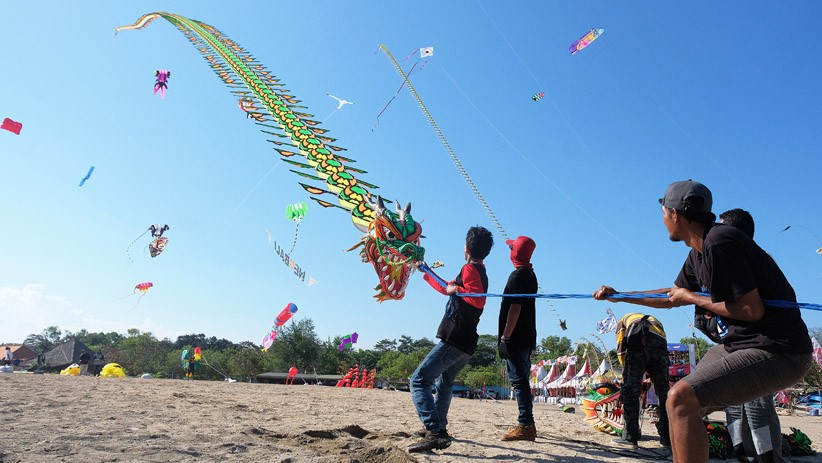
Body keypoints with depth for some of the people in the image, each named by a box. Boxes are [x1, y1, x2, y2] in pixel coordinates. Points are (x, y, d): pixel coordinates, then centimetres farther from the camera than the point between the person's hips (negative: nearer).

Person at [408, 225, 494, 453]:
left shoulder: (470, 269, -9)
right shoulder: (480, 272, 20)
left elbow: (478, 299, -28)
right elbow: (447, 289, 34)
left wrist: (456, 289, -21)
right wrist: (425, 272, 42)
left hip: (454, 340, -10)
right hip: (466, 343, 10)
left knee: (419, 380, -15)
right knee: (444, 384, 27)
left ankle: (435, 433, -25)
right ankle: (439, 428, 38)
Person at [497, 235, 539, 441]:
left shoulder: (518, 275, -12)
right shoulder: (530, 274, 18)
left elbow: (515, 308, -20)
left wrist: (504, 337, -20)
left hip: (516, 338, -10)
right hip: (526, 337, 10)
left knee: (518, 380, -9)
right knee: (522, 380, 13)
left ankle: (525, 425, -9)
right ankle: (527, 424, 19)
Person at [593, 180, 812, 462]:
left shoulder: (719, 243, -20)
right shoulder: (698, 254, 11)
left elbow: (752, 310, -21)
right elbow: (671, 298, 24)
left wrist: (693, 298, -9)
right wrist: (619, 296, 26)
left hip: (774, 351, -10)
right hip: (740, 344, 10)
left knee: (680, 399, -22)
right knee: (682, 404, 14)